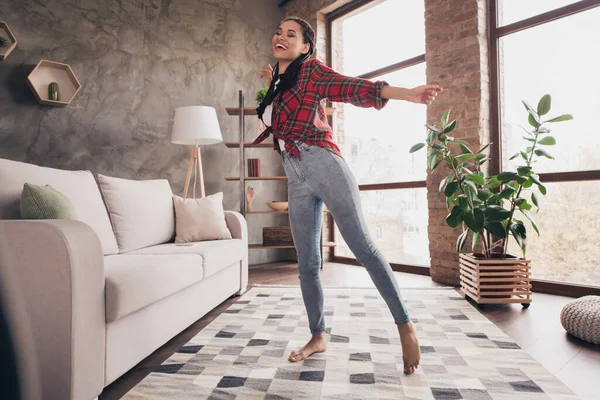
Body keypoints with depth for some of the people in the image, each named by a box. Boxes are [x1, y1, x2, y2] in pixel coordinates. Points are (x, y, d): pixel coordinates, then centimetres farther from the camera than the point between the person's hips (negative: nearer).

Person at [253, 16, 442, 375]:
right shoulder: (277, 84, 20)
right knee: (307, 264, 7)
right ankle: (318, 336, 22)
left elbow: (353, 87, -14)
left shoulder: (311, 71, 2)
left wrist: (408, 94, -27)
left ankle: (406, 326, 2)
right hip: (296, 181, 6)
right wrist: (273, 83, 29)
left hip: (323, 166, -6)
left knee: (363, 246, -10)